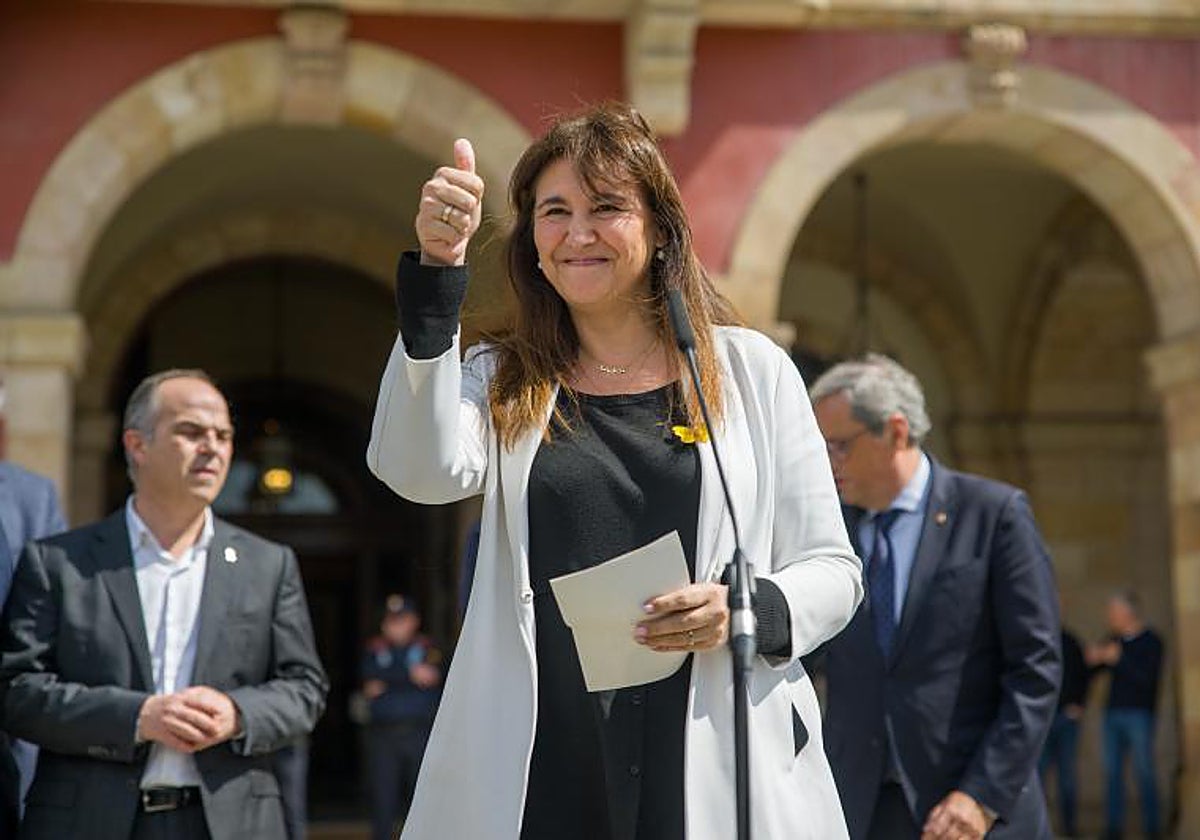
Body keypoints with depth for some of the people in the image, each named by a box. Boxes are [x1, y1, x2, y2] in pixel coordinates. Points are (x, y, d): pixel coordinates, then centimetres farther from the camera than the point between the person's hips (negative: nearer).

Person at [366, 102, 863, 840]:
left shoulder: (750, 369, 5)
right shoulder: (502, 385, 8)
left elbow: (832, 570, 6)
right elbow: (422, 472, -13)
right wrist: (437, 269, -18)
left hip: (718, 774, 0)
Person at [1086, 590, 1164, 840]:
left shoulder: (1151, 642, -3)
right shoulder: (1115, 640, 13)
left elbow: (1147, 678, -14)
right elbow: (1101, 669, 17)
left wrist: (1118, 660, -18)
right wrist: (1095, 660, -3)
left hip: (1138, 714, -6)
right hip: (1113, 713, 6)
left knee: (1144, 772, -4)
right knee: (1112, 771, 3)